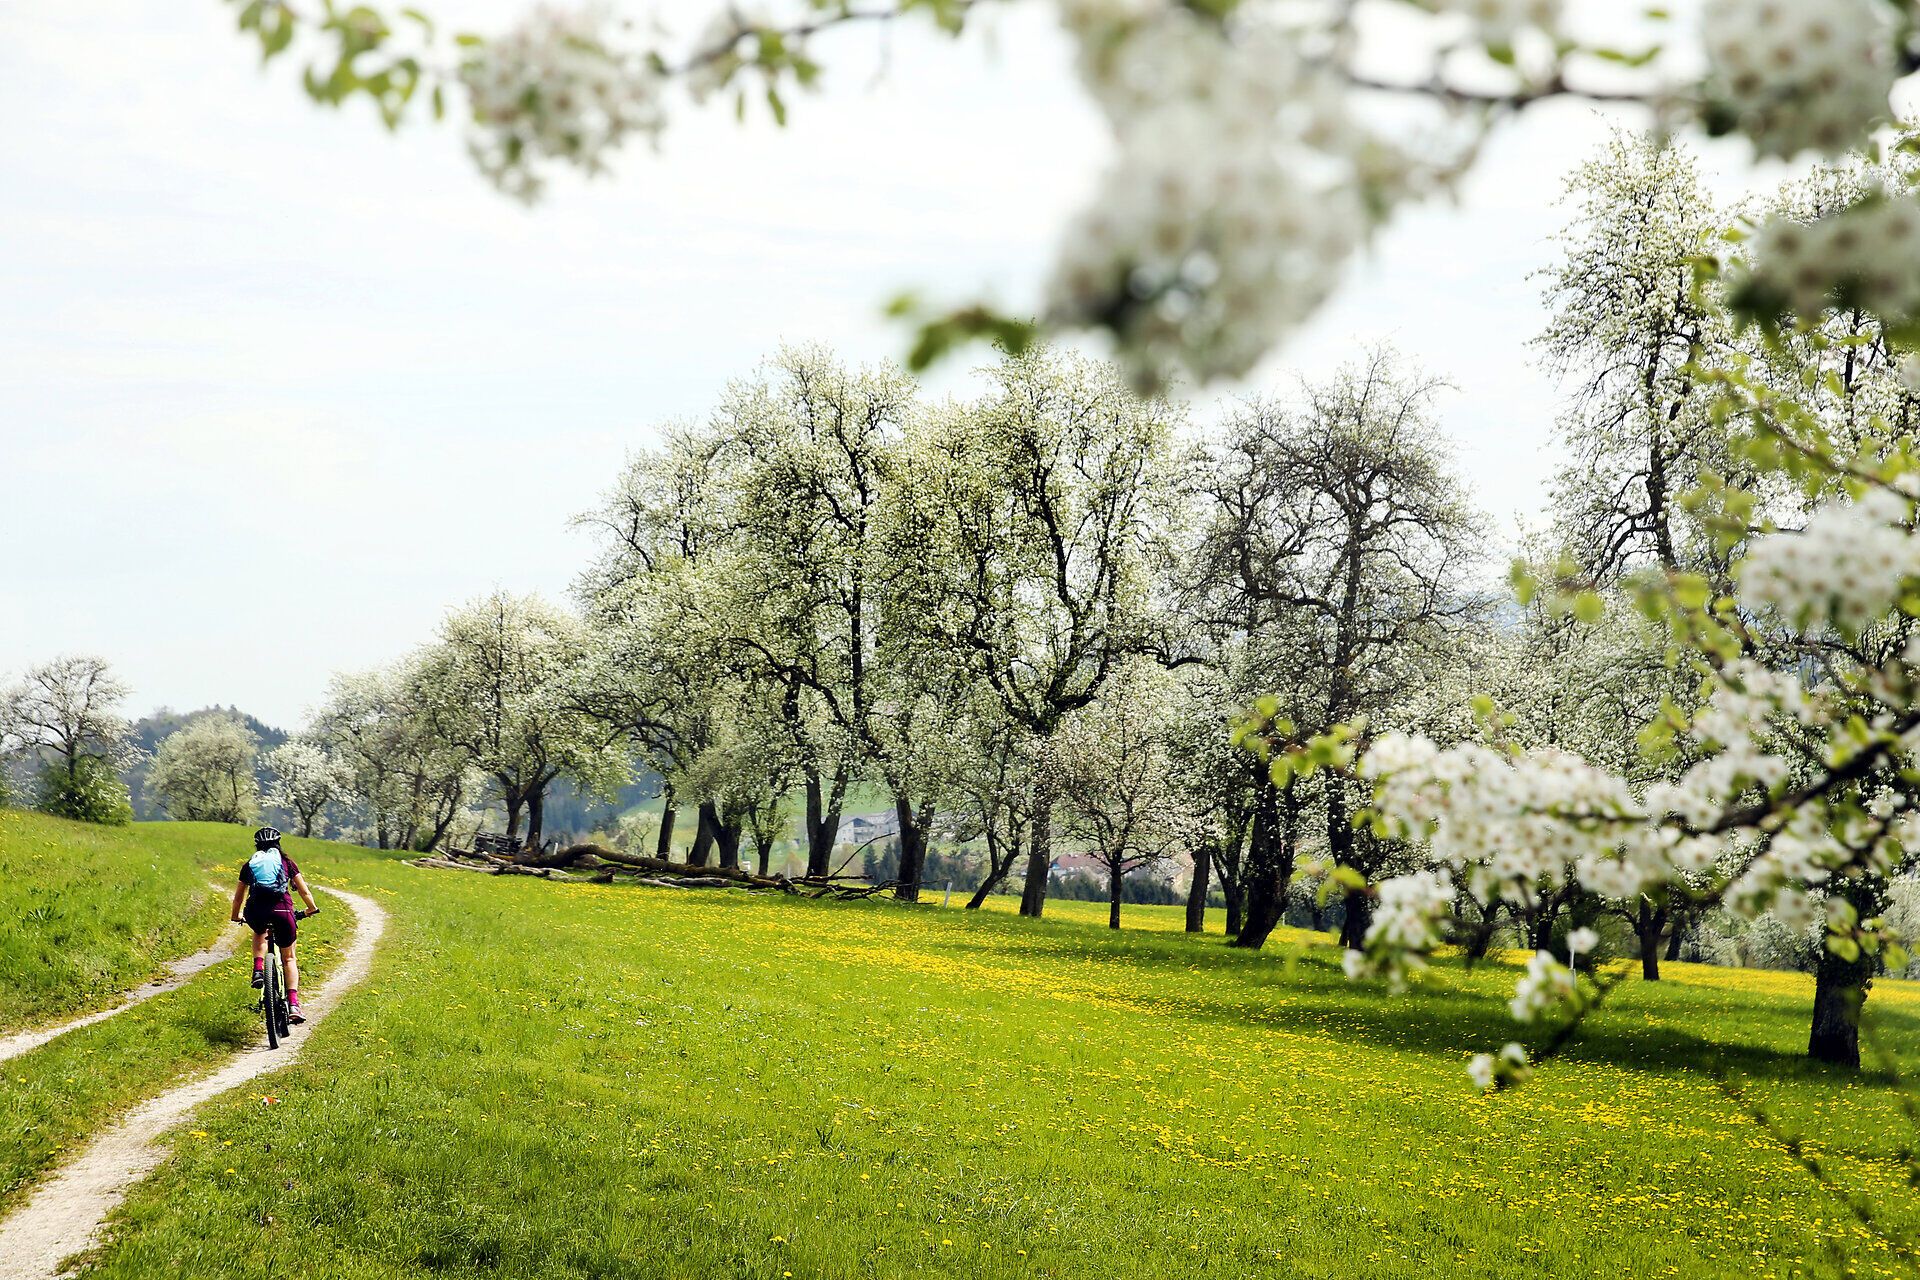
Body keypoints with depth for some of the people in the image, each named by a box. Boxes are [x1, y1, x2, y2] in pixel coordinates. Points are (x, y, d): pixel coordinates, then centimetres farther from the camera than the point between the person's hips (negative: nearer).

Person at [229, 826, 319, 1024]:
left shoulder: (249, 865, 23)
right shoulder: (287, 862, 19)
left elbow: (238, 897, 29)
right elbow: (304, 891, 18)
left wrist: (236, 916, 47)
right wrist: (312, 908, 37)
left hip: (256, 911, 1)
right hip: (282, 910, -1)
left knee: (260, 934, 38)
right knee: (288, 958, 15)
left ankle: (258, 970, 12)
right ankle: (293, 1004, -1)